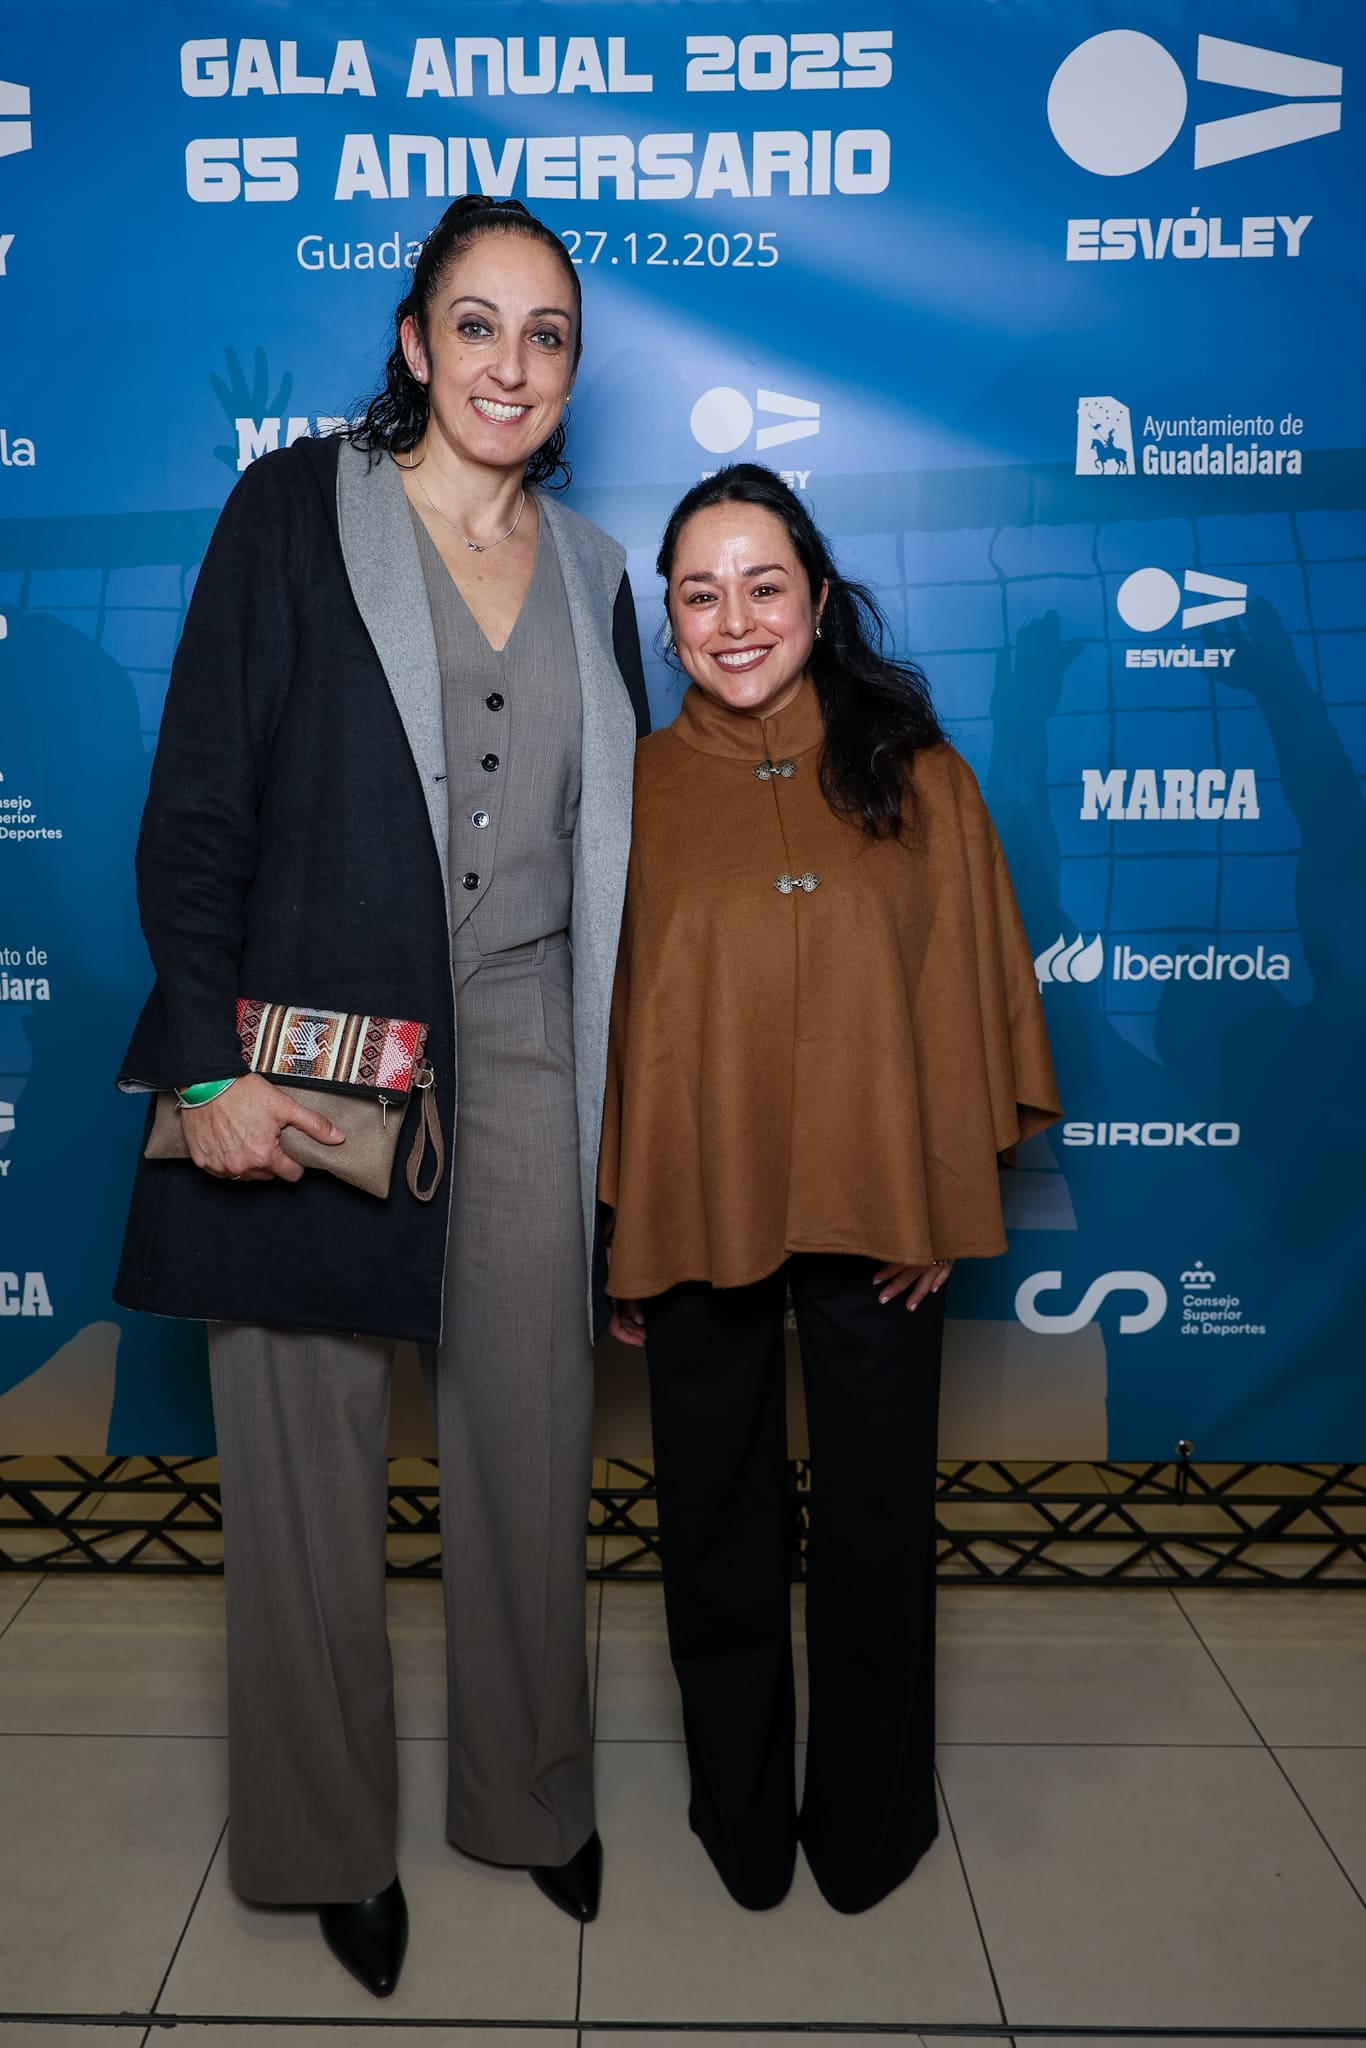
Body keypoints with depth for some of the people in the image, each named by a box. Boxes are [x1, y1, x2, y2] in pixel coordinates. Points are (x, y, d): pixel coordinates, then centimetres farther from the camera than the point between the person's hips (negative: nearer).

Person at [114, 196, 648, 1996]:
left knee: (529, 1441, 11)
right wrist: (211, 1062, -14)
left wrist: (624, 1105, 13)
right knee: (307, 1450, 7)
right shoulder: (296, 511, 1)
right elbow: (198, 799, -5)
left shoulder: (590, 574, 13)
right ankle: (327, 1835, 29)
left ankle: (529, 1793, 34)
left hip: (523, 1058, 4)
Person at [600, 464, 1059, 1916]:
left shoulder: (913, 772, 0)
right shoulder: (634, 789, -1)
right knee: (719, 1528, 15)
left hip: (876, 1218, 0)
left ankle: (868, 1825, 37)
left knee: (875, 1525, 14)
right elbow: (602, 1017, 0)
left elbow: (969, 991, 0)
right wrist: (612, 1236, 0)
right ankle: (742, 1823, 37)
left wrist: (946, 1203, -5)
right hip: (695, 1218, 0)